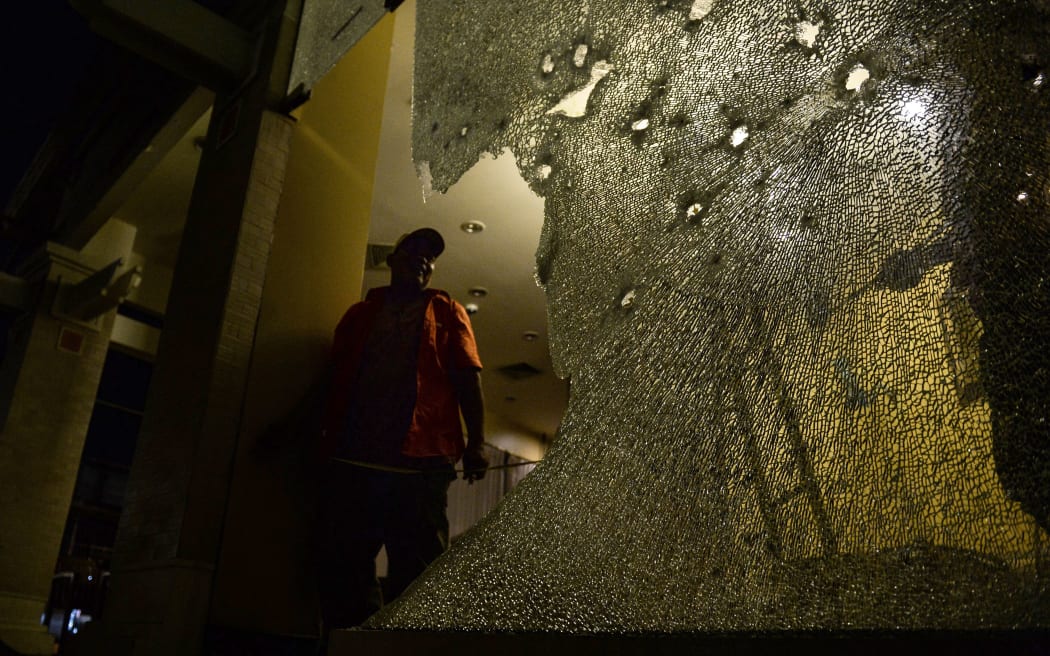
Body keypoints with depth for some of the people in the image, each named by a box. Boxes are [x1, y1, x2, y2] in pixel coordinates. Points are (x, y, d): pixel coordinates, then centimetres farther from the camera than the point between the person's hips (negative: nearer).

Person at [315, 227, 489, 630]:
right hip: (350, 459, 3)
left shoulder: (446, 312, 16)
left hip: (419, 461, -3)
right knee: (342, 564, 3)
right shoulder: (359, 314, 23)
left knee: (416, 574, -3)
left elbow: (467, 380, 7)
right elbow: (333, 380, 22)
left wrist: (476, 442, -5)